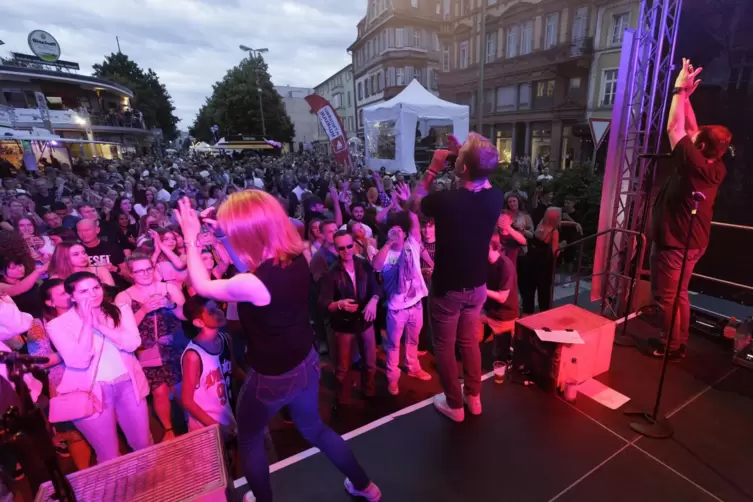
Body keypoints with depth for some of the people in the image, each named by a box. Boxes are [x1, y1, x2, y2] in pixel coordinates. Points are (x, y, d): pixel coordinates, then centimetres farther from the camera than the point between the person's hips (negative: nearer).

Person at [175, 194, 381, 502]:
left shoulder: (253, 284, -32)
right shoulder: (298, 259, -12)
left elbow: (202, 287, -11)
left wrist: (191, 239, 0)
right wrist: (224, 230, 8)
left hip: (272, 378, -7)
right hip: (306, 364, 7)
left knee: (249, 439, 26)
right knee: (314, 429, 31)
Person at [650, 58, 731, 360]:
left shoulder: (693, 165, -20)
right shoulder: (717, 170, 2)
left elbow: (675, 128, -11)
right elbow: (691, 130, 12)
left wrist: (680, 90, -1)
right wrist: (686, 95, 15)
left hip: (674, 241, -9)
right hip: (693, 242, 9)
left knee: (665, 296, 3)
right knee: (679, 294, 19)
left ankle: (671, 347, 14)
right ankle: (680, 344, 29)